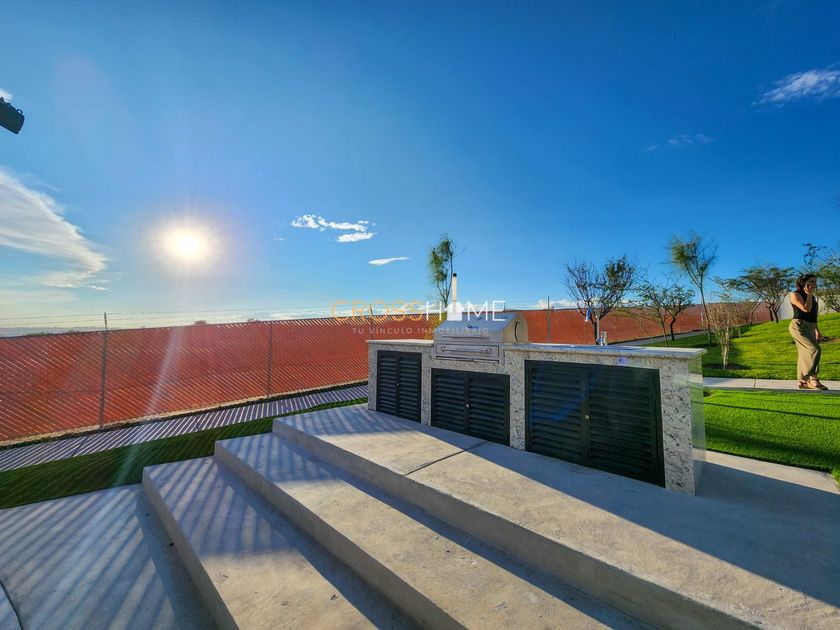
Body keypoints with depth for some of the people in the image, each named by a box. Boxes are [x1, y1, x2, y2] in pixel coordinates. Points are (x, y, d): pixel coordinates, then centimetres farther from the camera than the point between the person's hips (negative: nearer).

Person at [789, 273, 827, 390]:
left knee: (806, 354, 7)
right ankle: (813, 377, -18)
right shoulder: (795, 295, -6)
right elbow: (806, 309, -17)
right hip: (799, 326, -9)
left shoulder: (812, 297, 19)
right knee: (814, 349, -21)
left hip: (809, 328, 9)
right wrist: (809, 294, -9)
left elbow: (813, 316, 24)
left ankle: (803, 381, 11)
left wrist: (817, 330, 22)